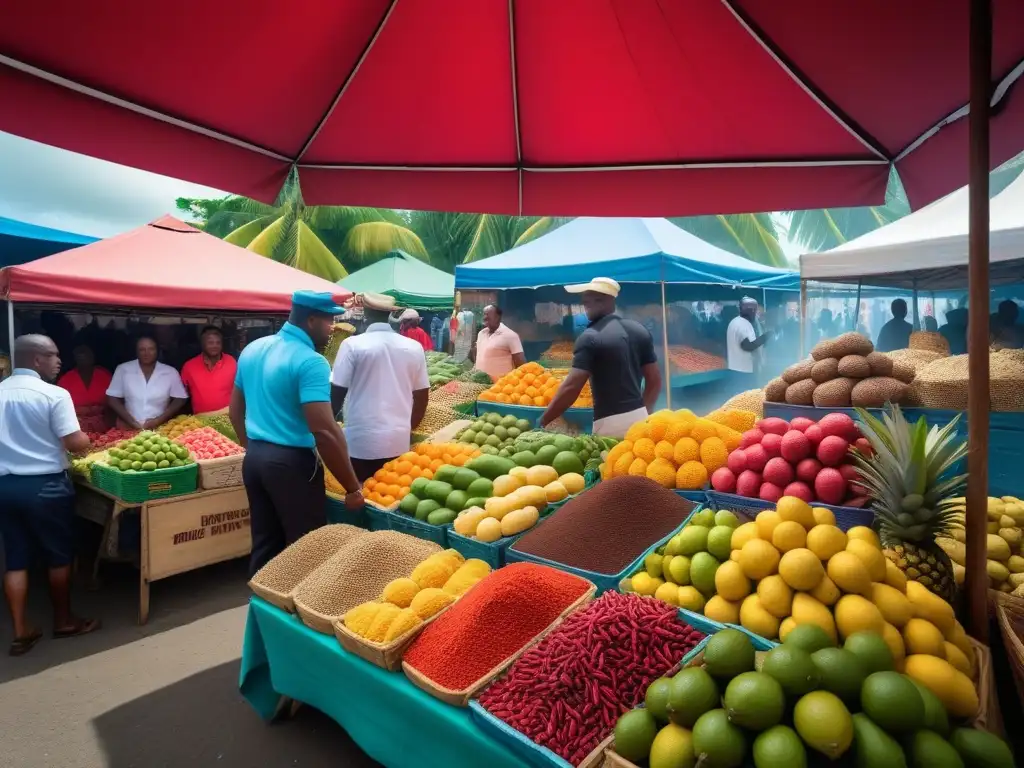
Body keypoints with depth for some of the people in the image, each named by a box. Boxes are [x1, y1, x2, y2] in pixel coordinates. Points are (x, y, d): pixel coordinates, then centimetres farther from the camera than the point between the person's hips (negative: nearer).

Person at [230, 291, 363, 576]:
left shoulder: (252, 349, 8)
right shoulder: (310, 362, -19)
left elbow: (235, 411, 17)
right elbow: (324, 431, -26)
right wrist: (352, 487, -20)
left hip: (254, 458, 8)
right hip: (291, 463, -8)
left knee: (264, 544, 19)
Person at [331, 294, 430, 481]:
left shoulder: (352, 345, -6)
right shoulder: (414, 347, 4)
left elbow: (337, 393, -4)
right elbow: (421, 397, 9)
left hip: (361, 441, -3)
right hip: (399, 441, 3)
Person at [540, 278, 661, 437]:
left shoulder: (590, 337, -13)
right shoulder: (641, 331, 7)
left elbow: (571, 387, -18)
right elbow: (655, 381, 11)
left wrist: (543, 421, -9)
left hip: (610, 423, -6)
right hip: (639, 418, 7)